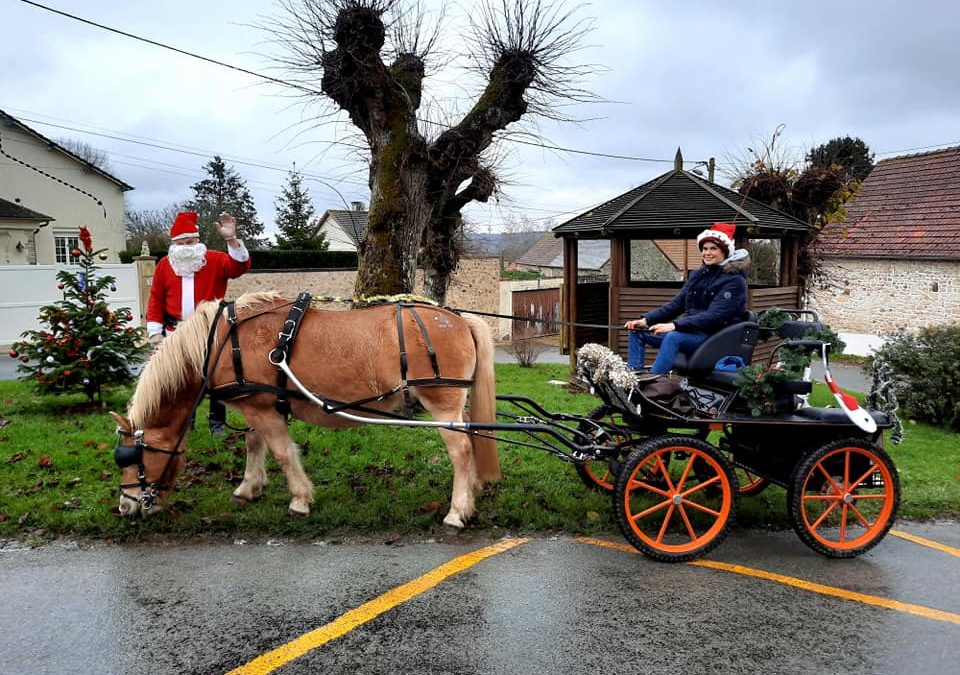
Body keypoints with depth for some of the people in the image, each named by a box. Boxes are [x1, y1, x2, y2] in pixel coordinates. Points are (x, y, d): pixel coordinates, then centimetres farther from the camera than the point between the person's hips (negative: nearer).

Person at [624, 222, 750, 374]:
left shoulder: (734, 280, -10)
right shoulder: (698, 274, 12)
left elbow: (714, 316, -23)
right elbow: (676, 304, 11)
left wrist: (675, 325, -33)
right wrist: (646, 320, -4)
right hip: (693, 330, 8)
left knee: (673, 337, -36)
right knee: (638, 332, -2)